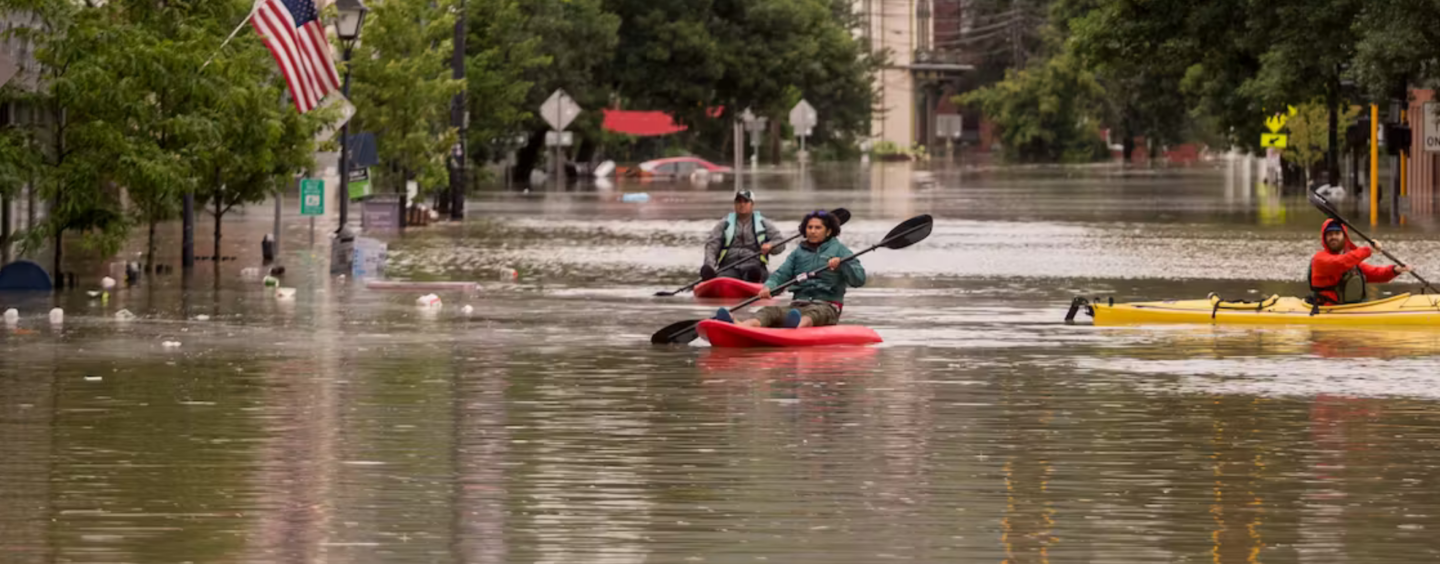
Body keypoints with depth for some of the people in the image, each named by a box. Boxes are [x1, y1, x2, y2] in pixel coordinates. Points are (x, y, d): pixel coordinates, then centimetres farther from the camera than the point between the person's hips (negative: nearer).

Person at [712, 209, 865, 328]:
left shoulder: (839, 250, 10)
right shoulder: (799, 253, 23)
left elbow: (859, 279, 0)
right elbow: (782, 274, 9)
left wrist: (841, 264, -19)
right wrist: (769, 286, -13)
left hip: (827, 307, -4)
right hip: (799, 305, 4)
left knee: (813, 313, -42)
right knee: (769, 311, -29)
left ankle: (798, 326, -80)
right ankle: (740, 327, -62)